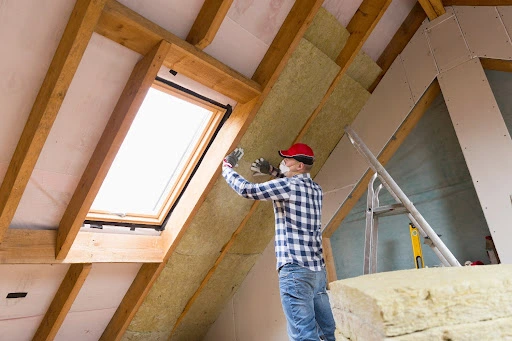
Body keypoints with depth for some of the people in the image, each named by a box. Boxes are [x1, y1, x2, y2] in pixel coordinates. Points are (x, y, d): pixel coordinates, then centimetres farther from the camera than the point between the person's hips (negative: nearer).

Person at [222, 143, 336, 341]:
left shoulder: (287, 185, -10)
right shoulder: (315, 189, 14)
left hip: (295, 269, -9)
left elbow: (247, 190, -11)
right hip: (317, 268, 9)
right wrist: (272, 171, 30)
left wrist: (227, 167, 4)